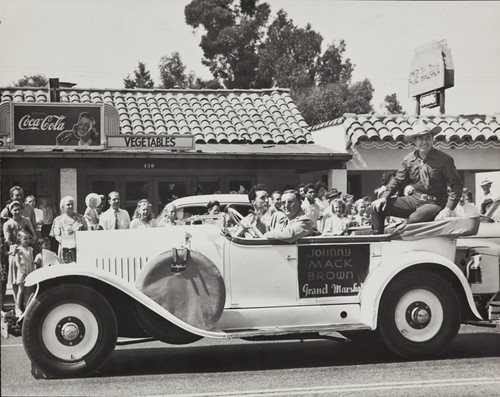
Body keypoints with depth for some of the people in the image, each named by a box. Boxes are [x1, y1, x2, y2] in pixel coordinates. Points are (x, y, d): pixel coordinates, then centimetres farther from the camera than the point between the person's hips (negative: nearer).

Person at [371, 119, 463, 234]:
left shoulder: (444, 159, -9)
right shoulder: (409, 159, 4)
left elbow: (457, 185, -8)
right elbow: (397, 180, 17)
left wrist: (448, 209, -18)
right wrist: (384, 197, 2)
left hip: (434, 203, -5)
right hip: (414, 199, 6)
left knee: (413, 219, -37)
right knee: (377, 207, -4)